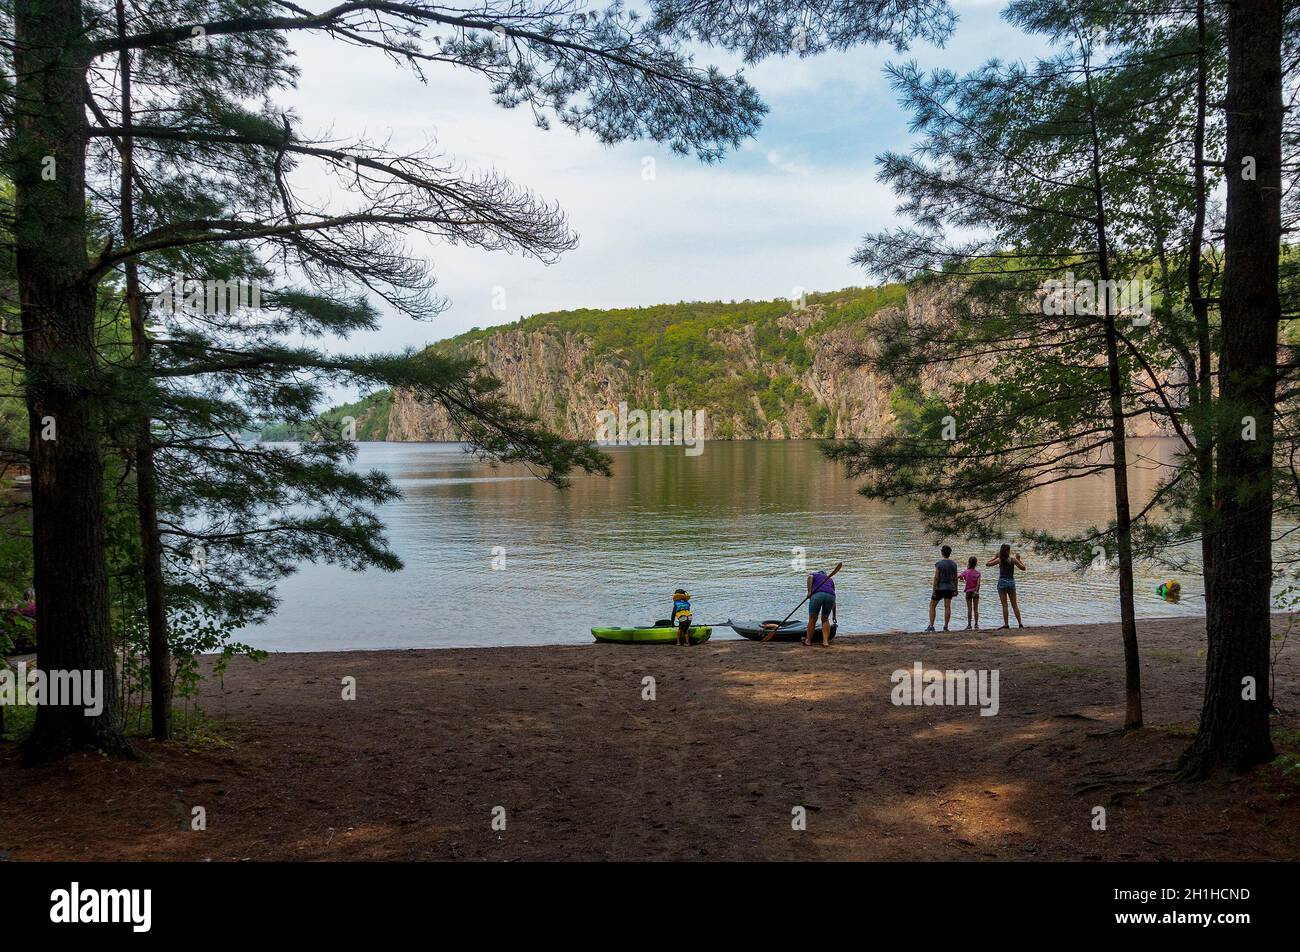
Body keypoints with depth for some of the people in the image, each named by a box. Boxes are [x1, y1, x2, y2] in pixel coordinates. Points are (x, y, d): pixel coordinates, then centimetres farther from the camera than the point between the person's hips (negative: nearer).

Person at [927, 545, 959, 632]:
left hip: (939, 588, -4)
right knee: (947, 607, 6)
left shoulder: (939, 564, -12)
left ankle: (931, 626, 4)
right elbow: (955, 578, 7)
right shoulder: (954, 564, 2)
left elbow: (936, 578, -14)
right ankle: (945, 627, 2)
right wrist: (956, 589, 15)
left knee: (932, 606, 8)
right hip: (950, 588, 4)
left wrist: (934, 590, -11)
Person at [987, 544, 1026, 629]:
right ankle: (1020, 623, 8)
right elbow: (1023, 568, 6)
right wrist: (1018, 559, 14)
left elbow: (988, 563, 8)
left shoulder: (999, 560, -4)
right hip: (1011, 582, 2)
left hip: (1002, 582, -2)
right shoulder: (1013, 559, -3)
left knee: (1004, 605, -1)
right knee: (1014, 605, 10)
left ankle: (1006, 624, -6)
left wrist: (995, 556, 12)